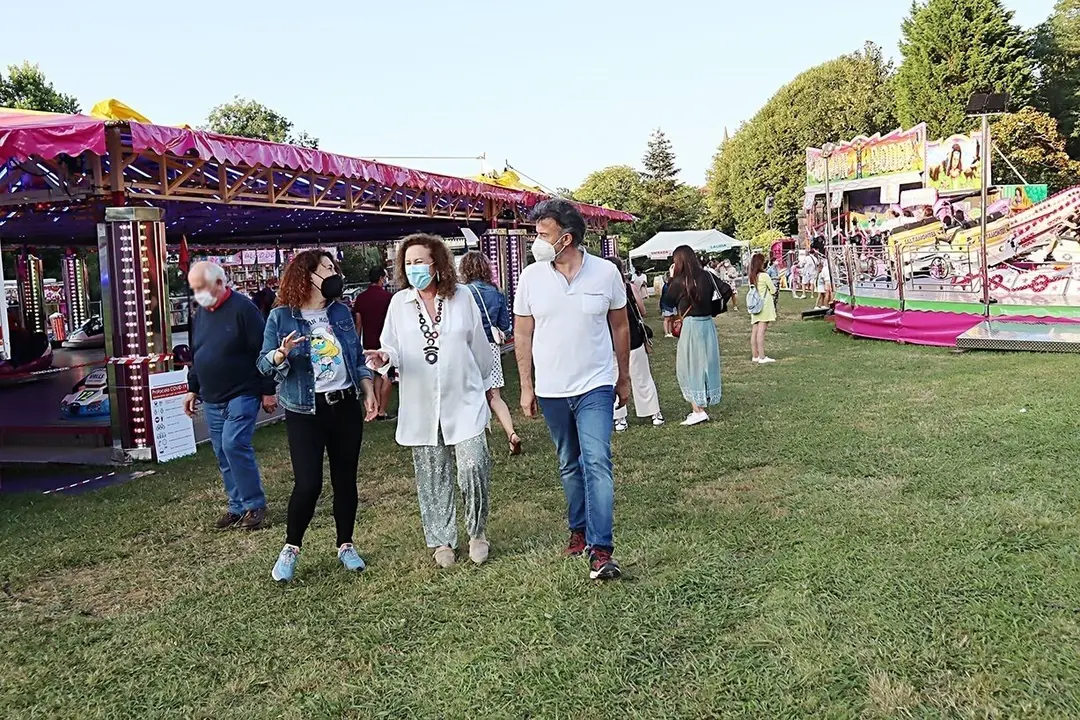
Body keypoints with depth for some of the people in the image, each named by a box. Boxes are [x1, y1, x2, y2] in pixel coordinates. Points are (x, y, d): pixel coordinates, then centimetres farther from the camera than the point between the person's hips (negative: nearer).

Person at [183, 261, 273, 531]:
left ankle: (255, 505, -3)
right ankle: (237, 506, 19)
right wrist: (193, 389, 20)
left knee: (234, 445, -17)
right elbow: (194, 355, 22)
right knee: (223, 454, 9)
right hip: (212, 399, 8)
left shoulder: (242, 309, -13)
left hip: (242, 395, -8)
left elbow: (263, 352, -14)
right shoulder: (200, 313, 11)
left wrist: (268, 391, -13)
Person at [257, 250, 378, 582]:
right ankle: (291, 548, 14)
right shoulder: (281, 317, -5)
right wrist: (282, 353, -25)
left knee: (345, 480, 10)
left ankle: (345, 545, 25)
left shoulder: (341, 312, 7)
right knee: (308, 484, -9)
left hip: (346, 407, 4)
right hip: (305, 413, -4)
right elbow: (264, 364, -4)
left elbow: (357, 358, 15)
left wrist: (368, 391, 6)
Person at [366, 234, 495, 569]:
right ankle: (441, 541, 25)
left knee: (473, 466, -11)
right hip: (420, 406, 2)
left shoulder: (462, 297, 0)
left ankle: (478, 532, 12)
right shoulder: (400, 303, 2)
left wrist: (482, 387, 15)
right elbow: (392, 347, 5)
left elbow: (479, 346, 8)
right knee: (432, 477, 9)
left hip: (464, 402, -1)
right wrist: (384, 357, -19)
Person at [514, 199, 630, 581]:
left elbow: (620, 328, 4)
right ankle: (579, 528, 33)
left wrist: (624, 378, 9)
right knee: (569, 464, 16)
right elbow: (523, 335, 3)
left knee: (597, 463, -12)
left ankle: (600, 549, -9)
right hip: (551, 390, 2)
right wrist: (526, 387, 3)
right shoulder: (531, 277, -4)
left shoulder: (606, 273, -7)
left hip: (595, 387, -2)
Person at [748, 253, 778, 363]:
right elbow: (773, 290, -4)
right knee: (761, 331, -9)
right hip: (764, 305, -6)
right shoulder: (764, 276, -11)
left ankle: (755, 356, 12)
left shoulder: (752, 277, 6)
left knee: (754, 331, 7)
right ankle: (762, 357, -10)